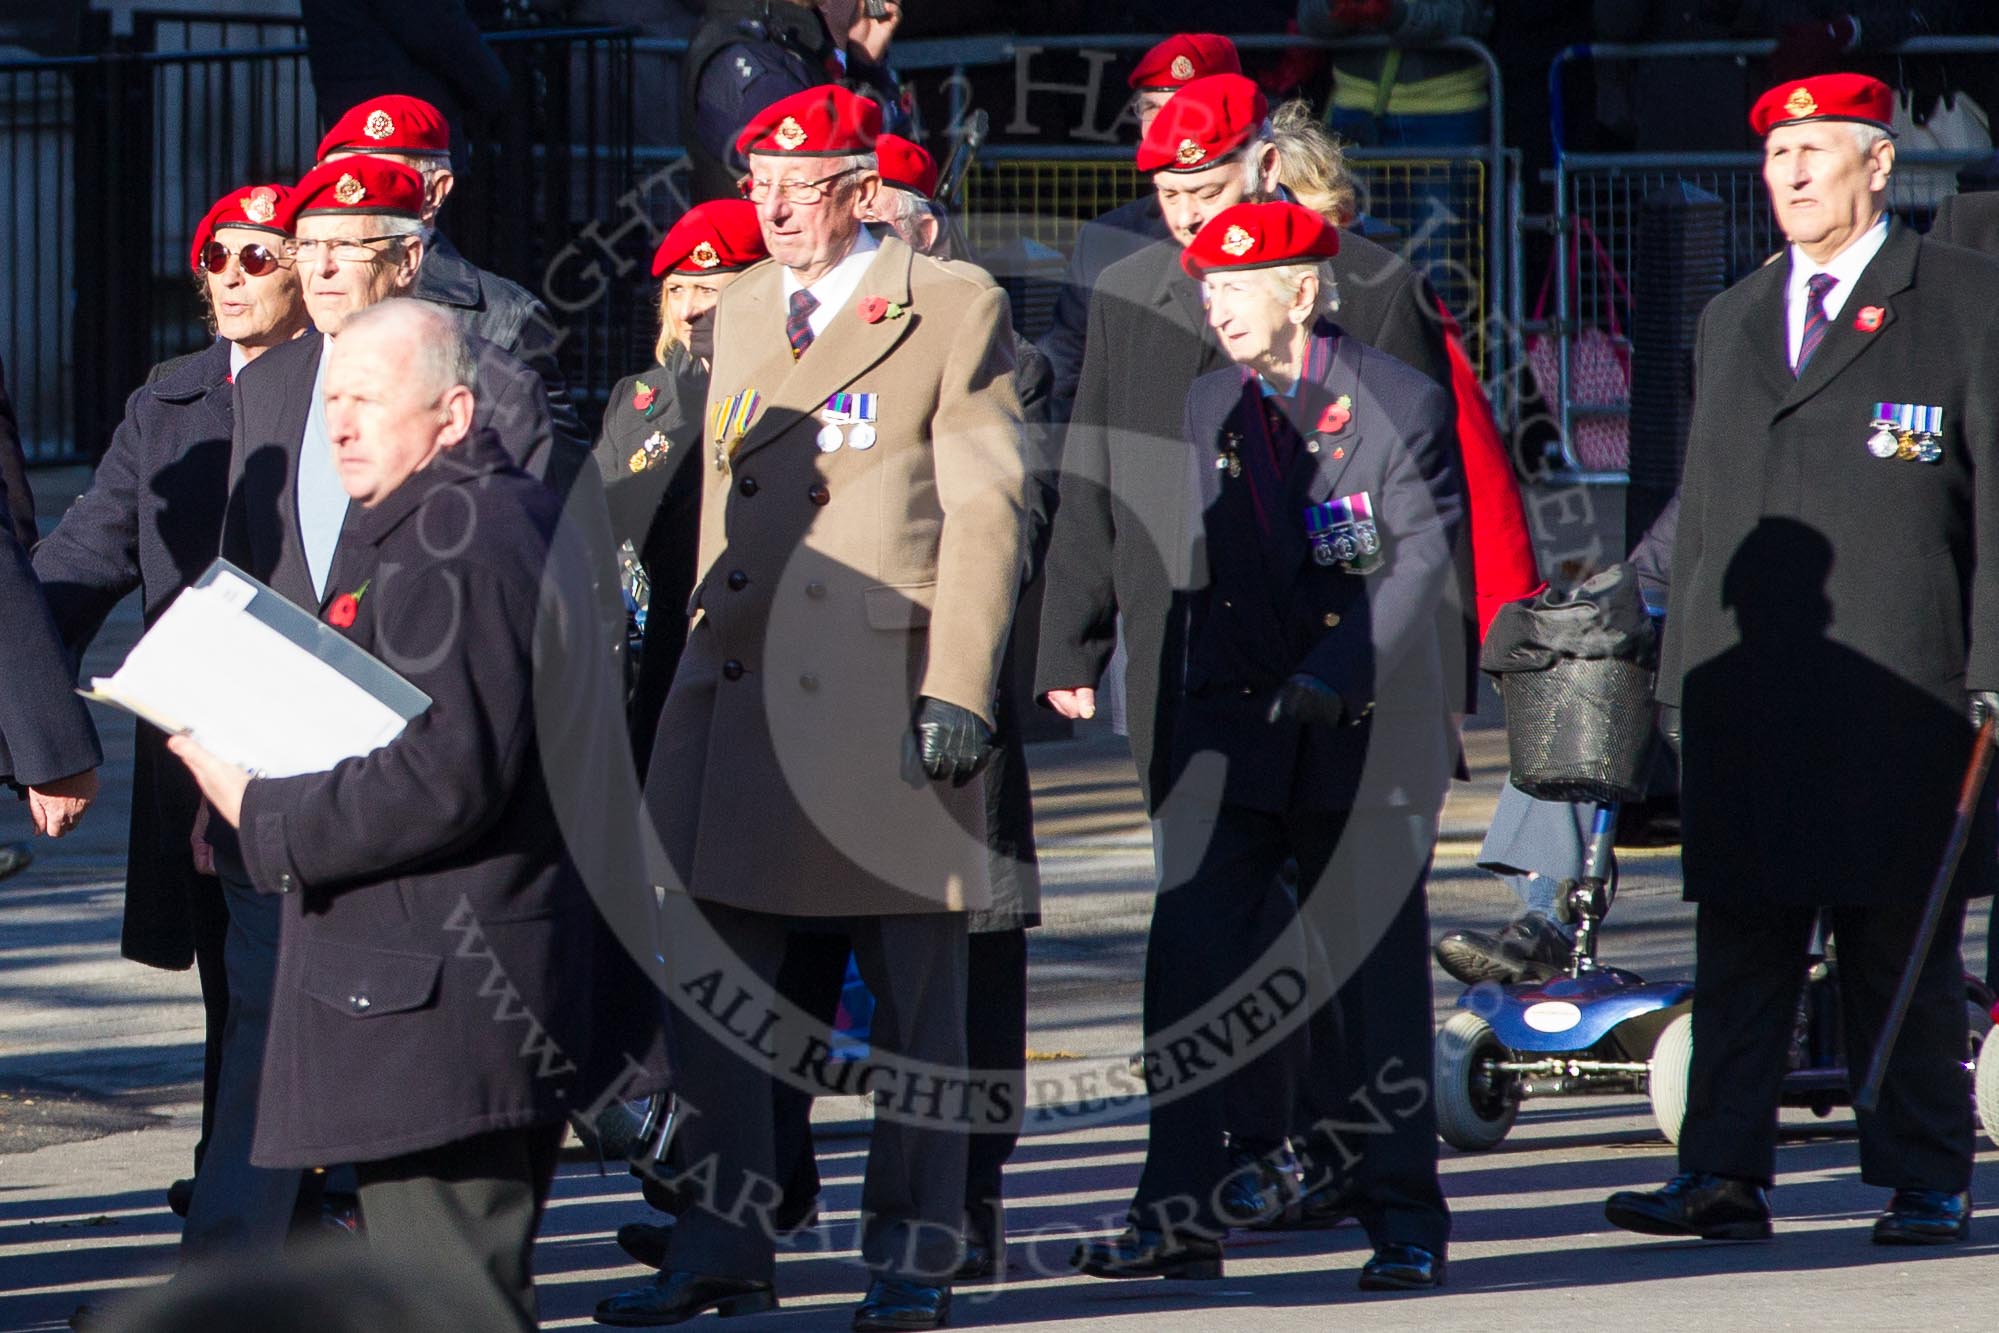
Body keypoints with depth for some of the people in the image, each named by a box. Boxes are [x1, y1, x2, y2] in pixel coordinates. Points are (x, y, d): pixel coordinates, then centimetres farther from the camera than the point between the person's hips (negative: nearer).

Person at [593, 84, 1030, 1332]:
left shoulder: (955, 309, -1)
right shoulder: (741, 311, 16)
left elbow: (988, 508, -5)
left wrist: (959, 692, -12)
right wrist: (704, 650, 12)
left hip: (890, 693, -5)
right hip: (744, 694, 5)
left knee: (915, 985, 2)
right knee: (711, 972, 2)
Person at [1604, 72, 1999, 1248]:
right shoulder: (1731, 321, 20)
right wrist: (1684, 665, 14)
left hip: (1897, 687, -5)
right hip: (1746, 694, 5)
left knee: (1904, 945, 0)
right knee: (1740, 939, 0)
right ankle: (1726, 1179, 0)